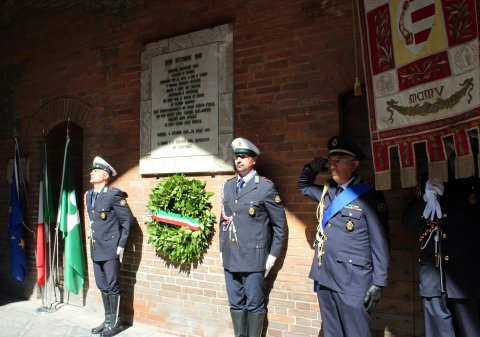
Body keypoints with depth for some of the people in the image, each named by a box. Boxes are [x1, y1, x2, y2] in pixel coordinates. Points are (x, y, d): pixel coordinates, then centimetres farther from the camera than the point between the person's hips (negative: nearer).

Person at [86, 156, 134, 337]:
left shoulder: (114, 194, -14)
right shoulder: (88, 195, 10)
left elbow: (128, 219, -12)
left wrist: (121, 245, -12)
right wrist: (94, 241, 17)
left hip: (110, 248, -8)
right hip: (96, 249, 8)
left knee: (112, 286, 2)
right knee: (102, 286, 16)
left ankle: (116, 322, 16)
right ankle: (108, 319, 29)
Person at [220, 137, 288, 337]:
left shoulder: (265, 187, -8)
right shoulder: (228, 185, 10)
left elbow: (280, 224, -4)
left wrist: (273, 255, -4)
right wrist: (222, 249, 13)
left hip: (253, 257, -5)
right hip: (230, 257, 6)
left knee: (254, 305, 6)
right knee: (236, 303, 15)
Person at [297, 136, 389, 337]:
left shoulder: (367, 196, -9)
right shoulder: (326, 192, 9)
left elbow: (380, 243, -8)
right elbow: (303, 186, 28)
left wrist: (378, 284, -10)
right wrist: (312, 168, 7)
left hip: (352, 282, -6)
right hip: (324, 278, 6)